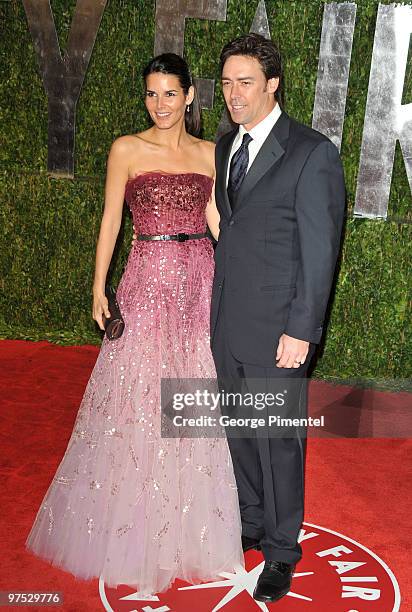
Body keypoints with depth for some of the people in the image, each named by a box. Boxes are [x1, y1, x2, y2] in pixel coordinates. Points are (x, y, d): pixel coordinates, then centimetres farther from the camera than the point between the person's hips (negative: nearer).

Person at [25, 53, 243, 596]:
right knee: (137, 401, 3)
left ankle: (193, 523, 29)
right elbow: (111, 220, 1)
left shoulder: (209, 153, 8)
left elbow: (216, 221, 9)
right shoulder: (127, 150, 1)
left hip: (201, 283, 3)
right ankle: (136, 527, 23)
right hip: (148, 283, -2)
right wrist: (99, 287, -5)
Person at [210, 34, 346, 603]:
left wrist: (301, 330, -16)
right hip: (227, 322, 7)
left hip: (276, 328, -6)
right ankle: (251, 525, 40)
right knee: (240, 433, 19)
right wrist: (219, 306, 12)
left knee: (278, 441, 6)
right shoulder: (227, 145, 11)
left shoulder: (312, 153, -11)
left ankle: (281, 550, 27)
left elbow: (320, 251, -13)